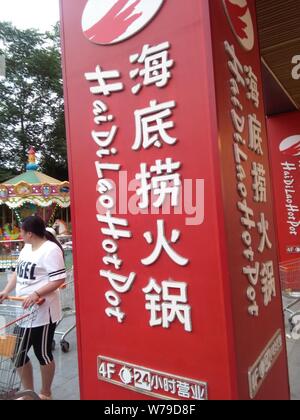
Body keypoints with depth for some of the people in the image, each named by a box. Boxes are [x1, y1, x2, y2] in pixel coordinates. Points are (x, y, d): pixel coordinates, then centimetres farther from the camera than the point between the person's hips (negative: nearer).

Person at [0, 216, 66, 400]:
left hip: (42, 313, -9)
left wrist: (36, 294, -27)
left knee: (43, 354, 9)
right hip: (23, 311, 9)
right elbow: (18, 272, 17)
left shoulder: (50, 249, -17)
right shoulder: (27, 248, 11)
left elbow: (59, 279, -21)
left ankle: (45, 394, 32)